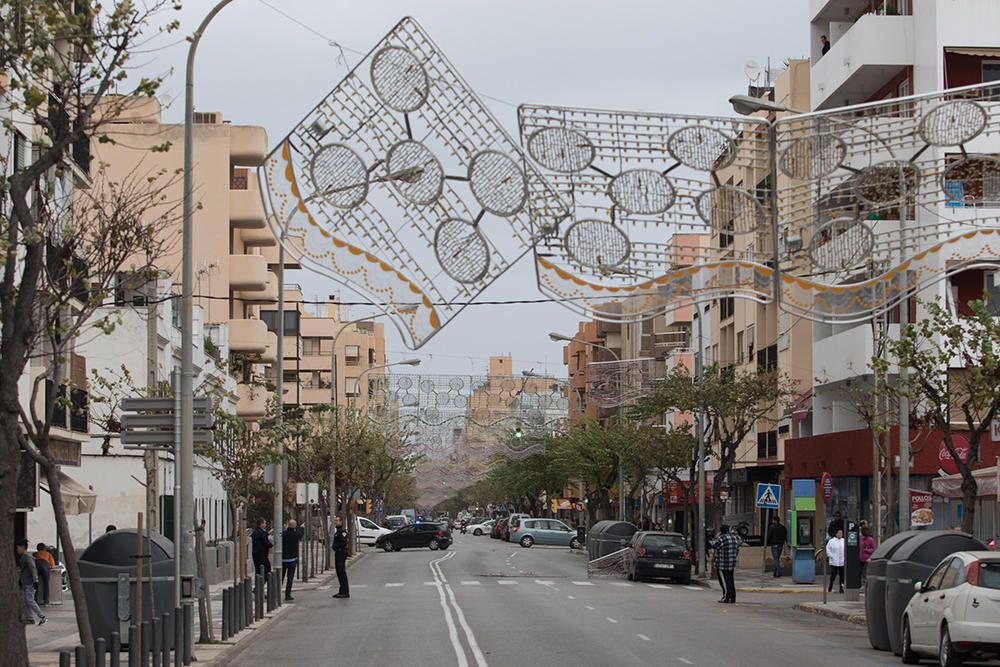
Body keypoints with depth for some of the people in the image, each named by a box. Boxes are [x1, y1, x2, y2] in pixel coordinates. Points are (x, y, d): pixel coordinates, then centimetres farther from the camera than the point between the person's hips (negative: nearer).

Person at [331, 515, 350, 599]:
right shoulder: (337, 531, 19)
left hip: (341, 553, -10)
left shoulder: (342, 531, -13)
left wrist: (336, 546, -15)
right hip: (337, 554, 10)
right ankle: (342, 592, 16)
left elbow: (344, 542, -23)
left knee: (342, 573, -10)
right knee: (339, 573, 11)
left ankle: (345, 592, -10)